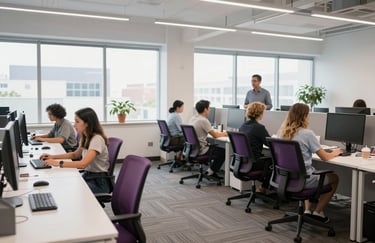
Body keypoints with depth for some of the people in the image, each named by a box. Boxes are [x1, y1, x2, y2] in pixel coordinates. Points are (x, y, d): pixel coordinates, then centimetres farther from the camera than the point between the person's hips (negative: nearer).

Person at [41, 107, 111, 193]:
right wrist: (53, 156, 10)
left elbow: (83, 163, -32)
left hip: (99, 182, -8)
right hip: (87, 175, 8)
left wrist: (58, 163, -30)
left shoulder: (97, 139, -22)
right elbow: (75, 154, 22)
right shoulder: (85, 138, 6)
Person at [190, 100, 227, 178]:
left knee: (214, 147, 24)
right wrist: (224, 134, 8)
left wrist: (221, 133, 20)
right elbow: (215, 135, -12)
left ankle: (211, 170, 23)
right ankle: (211, 171, 12)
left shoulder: (193, 118, 8)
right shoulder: (203, 120, -19)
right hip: (200, 150, -9)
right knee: (223, 152, 3)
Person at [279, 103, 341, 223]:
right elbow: (324, 157, -10)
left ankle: (307, 210, 30)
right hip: (302, 180, -6)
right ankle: (317, 212, 20)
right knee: (334, 178, 19)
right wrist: (335, 152, 11)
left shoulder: (282, 132, 1)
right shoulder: (307, 134, -17)